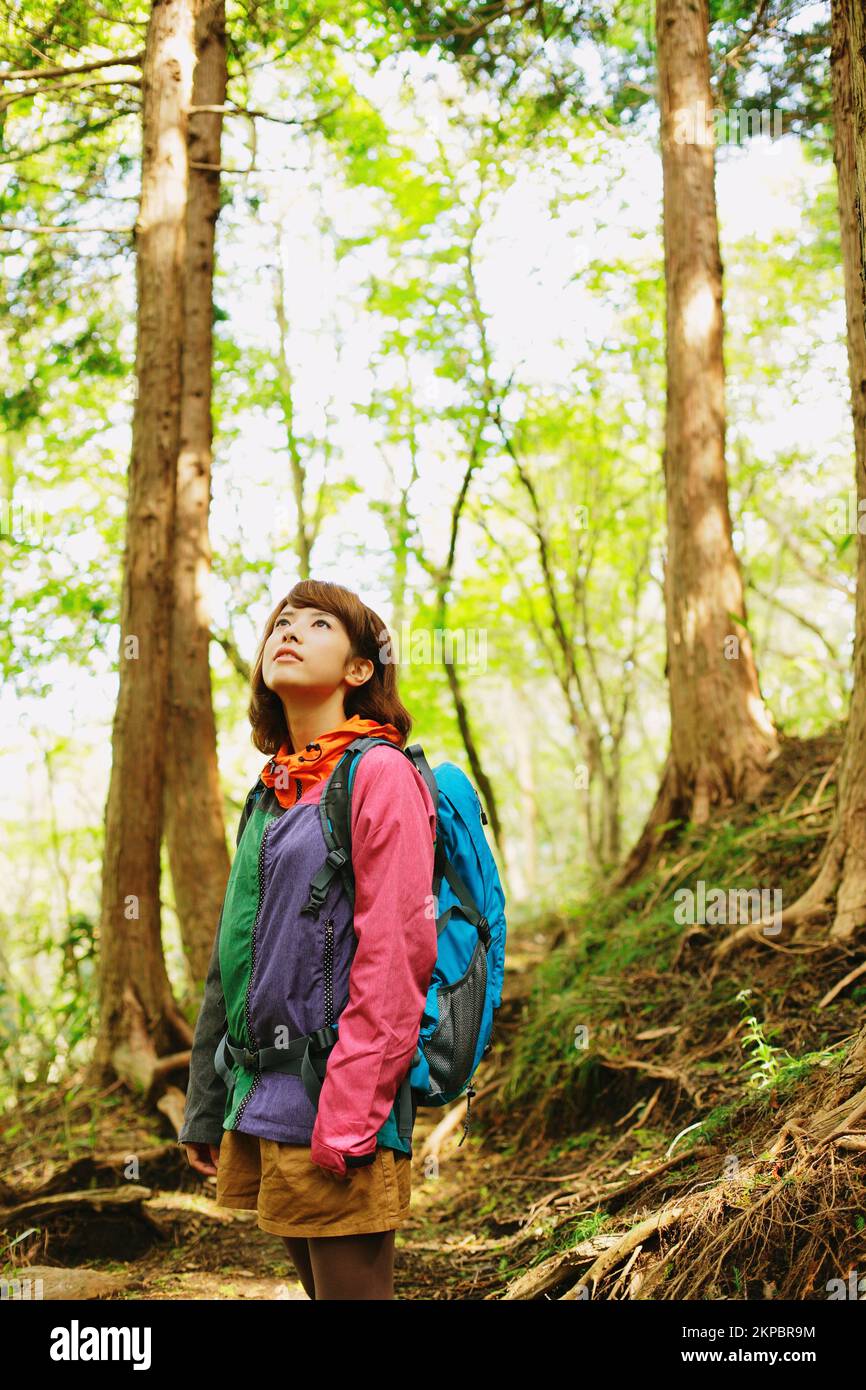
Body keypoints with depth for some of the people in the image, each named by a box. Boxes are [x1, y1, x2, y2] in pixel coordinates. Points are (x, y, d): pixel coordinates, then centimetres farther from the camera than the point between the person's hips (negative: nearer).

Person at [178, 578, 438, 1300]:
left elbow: (398, 956, -16)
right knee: (316, 1280, 17)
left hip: (332, 1103, -8)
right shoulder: (271, 793, 16)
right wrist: (205, 1106, 16)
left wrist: (347, 1118, -20)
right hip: (263, 1105, 8)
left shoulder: (380, 774, -8)